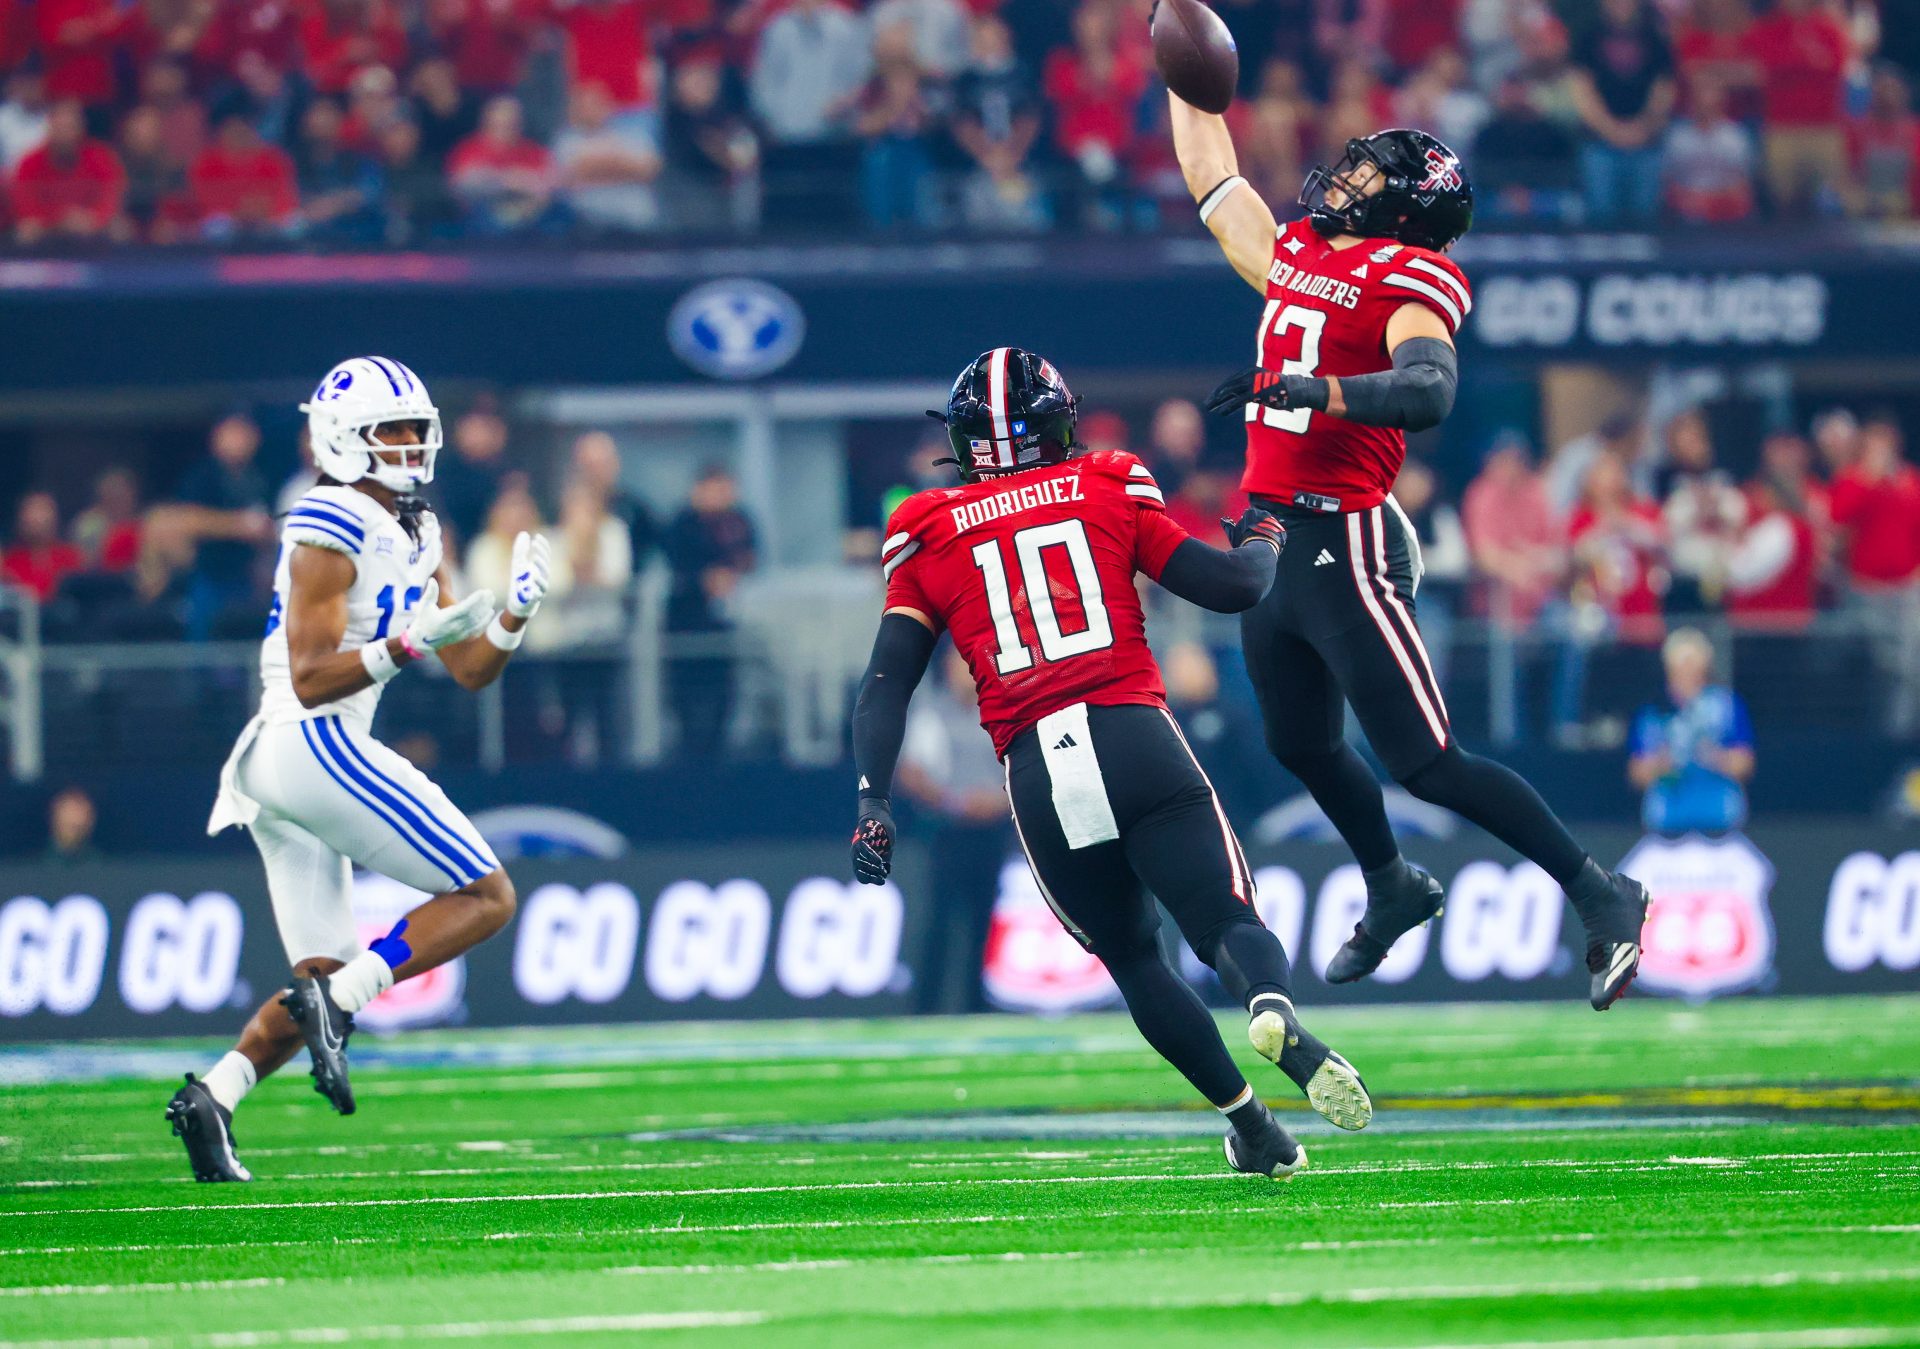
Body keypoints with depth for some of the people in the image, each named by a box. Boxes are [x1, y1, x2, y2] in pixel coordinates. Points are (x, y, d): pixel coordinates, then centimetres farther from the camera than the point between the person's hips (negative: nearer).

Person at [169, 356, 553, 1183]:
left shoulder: (413, 538, 19)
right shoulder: (333, 532, -9)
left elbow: (470, 670, 19)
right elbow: (312, 678, -15)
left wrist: (514, 612, 2)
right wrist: (411, 642, -24)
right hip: (316, 745, -10)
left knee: (325, 980, 11)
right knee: (485, 897, -7)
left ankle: (211, 1097, -4)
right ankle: (337, 1000, -19)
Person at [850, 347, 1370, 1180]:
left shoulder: (930, 537, 15)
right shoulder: (1108, 492, 13)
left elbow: (886, 684, 5)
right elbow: (1235, 587, 12)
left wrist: (872, 800, 1)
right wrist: (1264, 540, 33)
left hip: (1035, 769, 1)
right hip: (1136, 737, -1)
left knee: (1131, 958, 19)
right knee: (1230, 925, -3)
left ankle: (1248, 1123, 9)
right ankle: (1276, 1015, -38)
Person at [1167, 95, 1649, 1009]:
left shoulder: (1406, 280, -9)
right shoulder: (1294, 257, 14)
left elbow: (1428, 392, -27)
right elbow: (1208, 171, 27)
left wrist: (1314, 391, -38)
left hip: (1345, 546, -8)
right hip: (1271, 538, 8)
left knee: (1424, 765, -11)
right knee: (1300, 745, 21)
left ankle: (1600, 897, -3)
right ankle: (1392, 890, 45)